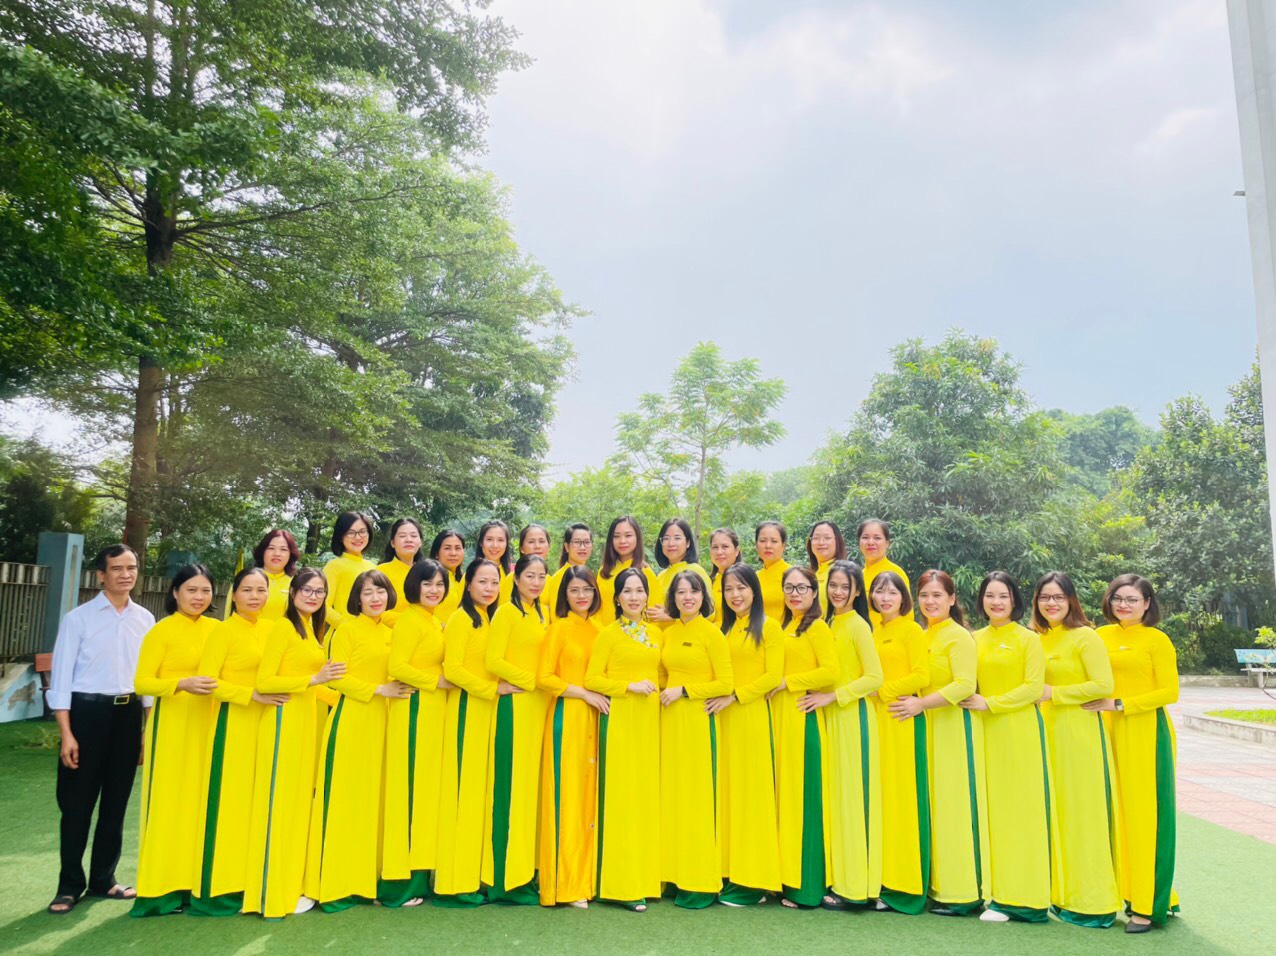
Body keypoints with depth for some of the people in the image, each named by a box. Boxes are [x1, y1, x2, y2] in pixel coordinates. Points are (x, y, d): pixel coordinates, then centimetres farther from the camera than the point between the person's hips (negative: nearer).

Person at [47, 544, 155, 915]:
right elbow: (61, 677, -6)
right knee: (77, 803, 6)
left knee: (116, 802, 13)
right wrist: (66, 734, -11)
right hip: (87, 711, -3)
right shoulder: (78, 618, -5)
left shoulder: (145, 619, 4)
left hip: (129, 713, 3)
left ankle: (103, 878, 28)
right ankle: (70, 884, 21)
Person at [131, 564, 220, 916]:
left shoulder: (216, 629, 7)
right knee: (169, 799, -1)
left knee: (201, 799, 9)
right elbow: (141, 682, -11)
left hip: (207, 723, 5)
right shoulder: (162, 631, -6)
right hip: (172, 723, -4)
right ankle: (163, 887, 10)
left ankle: (195, 880, 20)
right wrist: (183, 683, -25)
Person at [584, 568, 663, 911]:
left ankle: (646, 878, 16)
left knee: (648, 794, 7)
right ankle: (622, 884, 3)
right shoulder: (608, 634, -2)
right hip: (619, 719, -5)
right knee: (621, 796, -4)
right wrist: (630, 686, -14)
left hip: (650, 719, 5)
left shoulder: (656, 633, 12)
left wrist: (657, 688, 3)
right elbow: (592, 679, -7)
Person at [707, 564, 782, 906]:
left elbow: (773, 676, -8)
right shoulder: (723, 629, 15)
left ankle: (754, 881, 7)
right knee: (727, 789, 6)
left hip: (753, 715, -5)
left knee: (752, 789, -1)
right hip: (724, 718, 5)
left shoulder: (768, 627, -2)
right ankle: (731, 874, 15)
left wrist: (734, 697, -12)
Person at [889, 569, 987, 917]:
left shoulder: (958, 636, -9)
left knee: (955, 803, -2)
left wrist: (921, 704, -19)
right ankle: (938, 886, 17)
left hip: (955, 728, -7)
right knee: (933, 803, 9)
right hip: (928, 728, 7)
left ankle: (964, 893, 7)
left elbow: (965, 685, -18)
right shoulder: (922, 637, 13)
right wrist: (913, 703, 5)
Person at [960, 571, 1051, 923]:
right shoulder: (975, 640, 10)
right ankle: (994, 888, 13)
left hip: (1019, 731, -4)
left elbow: (1033, 687, -9)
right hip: (985, 732, 4)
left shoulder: (1028, 639, -2)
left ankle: (1018, 896, 7)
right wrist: (972, 702, -4)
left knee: (1019, 808, -1)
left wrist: (990, 703, -13)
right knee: (990, 808, 5)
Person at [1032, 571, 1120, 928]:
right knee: (1054, 811, 9)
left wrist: (1053, 694, -14)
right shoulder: (1037, 638, 11)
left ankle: (1091, 903, 10)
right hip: (1047, 731, 7)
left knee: (1081, 812, 0)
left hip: (1079, 733, -7)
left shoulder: (1085, 637, -8)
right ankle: (1061, 894, 19)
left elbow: (1103, 685, -15)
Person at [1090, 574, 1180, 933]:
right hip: (1110, 733, 5)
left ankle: (1149, 905, 9)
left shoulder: (1156, 639, -5)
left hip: (1146, 734, -5)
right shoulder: (1102, 636, 9)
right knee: (1117, 812, 8)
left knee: (1145, 814, 0)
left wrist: (1119, 705, -15)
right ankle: (1124, 890, 19)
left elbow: (1170, 692, -9)